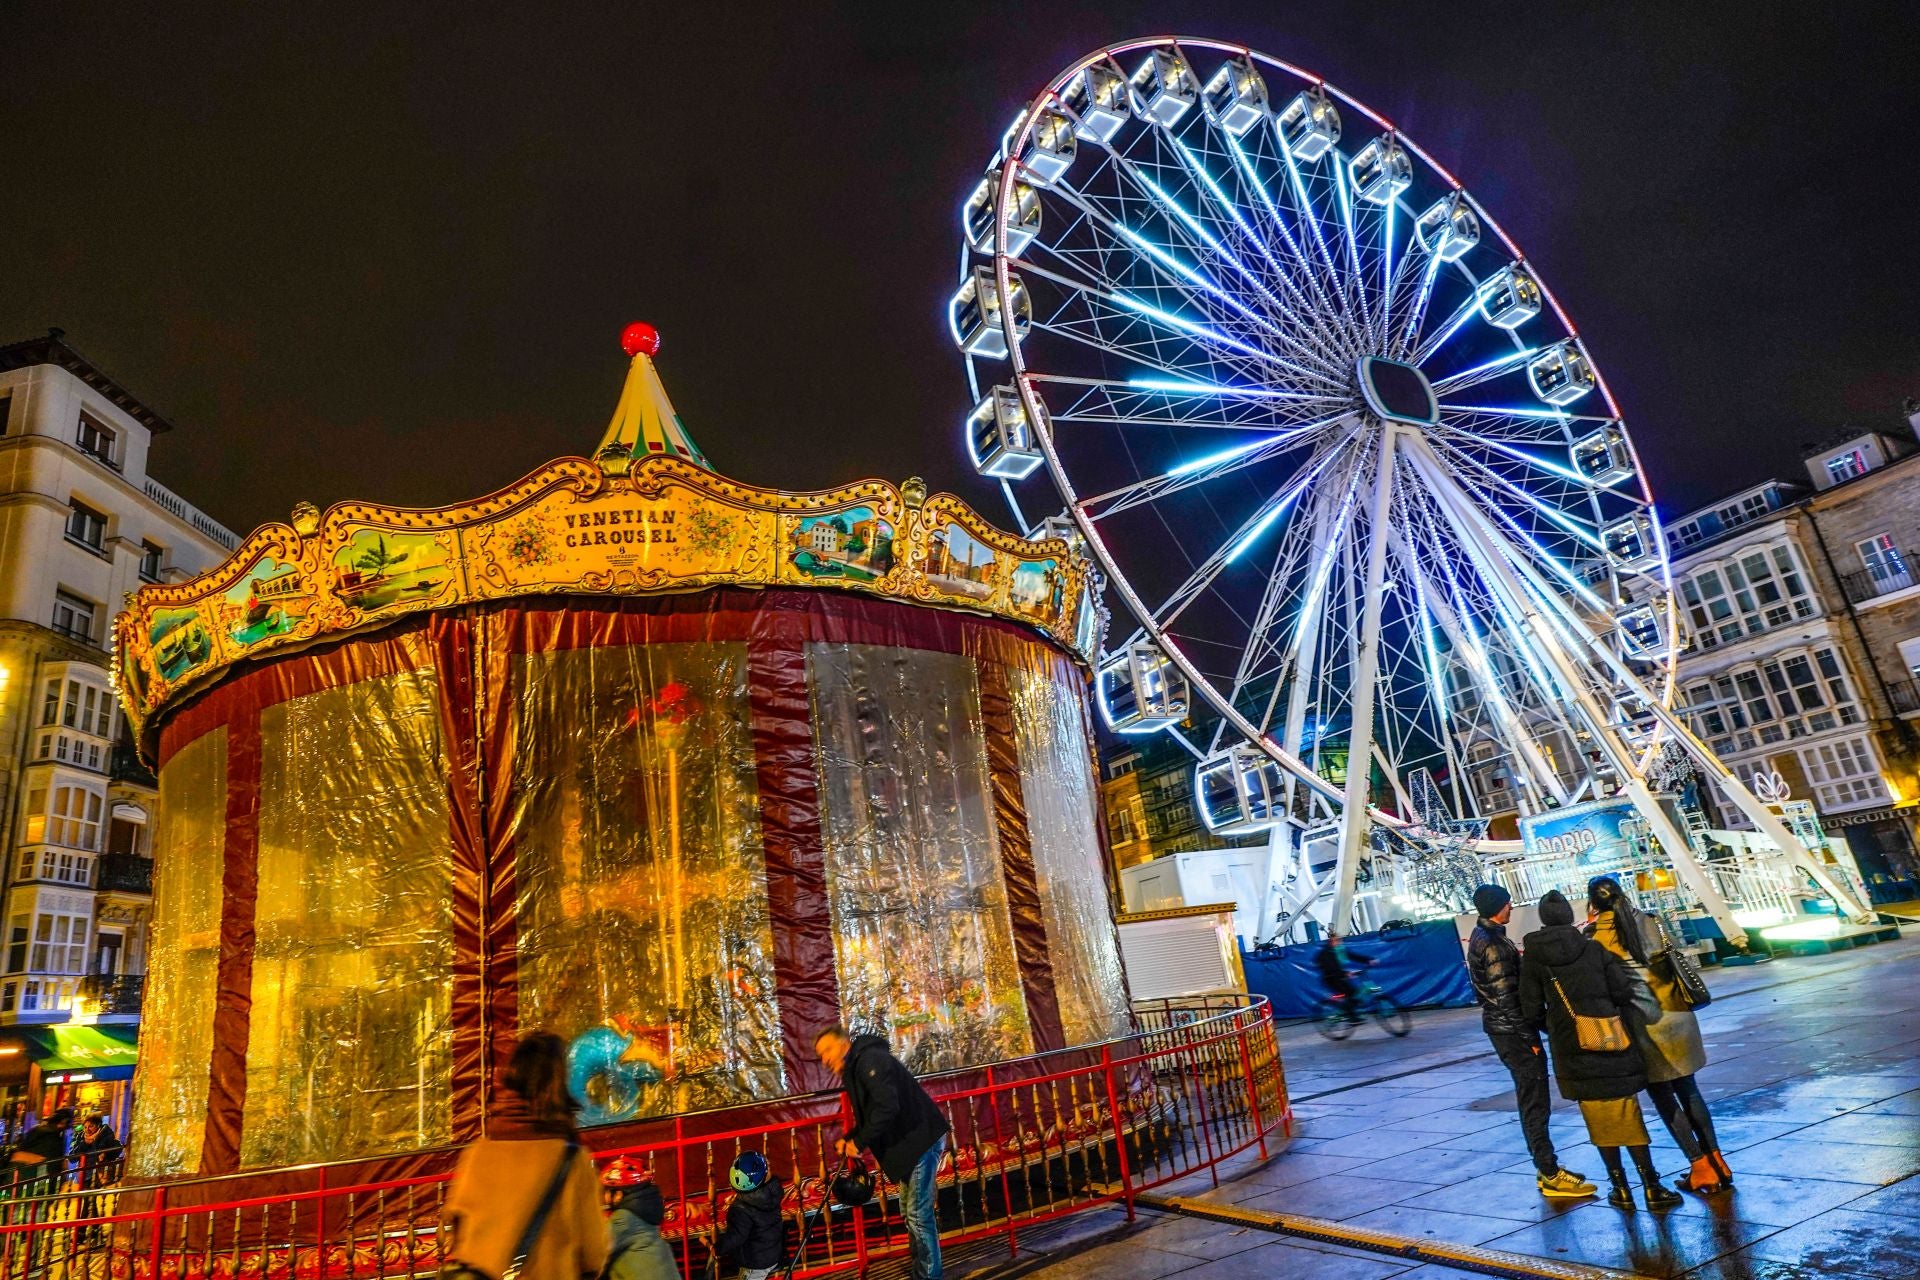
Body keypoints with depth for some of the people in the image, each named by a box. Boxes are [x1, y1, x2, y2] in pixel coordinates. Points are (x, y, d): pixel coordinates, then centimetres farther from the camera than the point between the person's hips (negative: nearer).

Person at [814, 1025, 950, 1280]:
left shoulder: (870, 1060, -17)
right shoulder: (855, 1069, 15)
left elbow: (887, 1108, -28)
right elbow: (869, 1115, 19)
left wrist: (860, 1142, -19)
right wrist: (849, 1139, 4)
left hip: (922, 1140, -11)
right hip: (909, 1144, 11)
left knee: (918, 1215, -7)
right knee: (910, 1213, 19)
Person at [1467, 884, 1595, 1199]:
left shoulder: (1483, 935, 10)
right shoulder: (1492, 945, -21)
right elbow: (1507, 998, -21)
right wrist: (1530, 1037, -16)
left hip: (1502, 1027, 10)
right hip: (1511, 1030, -10)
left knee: (1532, 1101, 16)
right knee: (1534, 1102, -3)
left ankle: (1547, 1169, 24)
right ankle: (1550, 1175, 4)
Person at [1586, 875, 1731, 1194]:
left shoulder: (1599, 933, -10)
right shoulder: (1647, 920, 5)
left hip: (1645, 1021, -6)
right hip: (1675, 1010, 6)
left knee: (1663, 1096, 6)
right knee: (1687, 1089, 17)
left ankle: (1702, 1169, 7)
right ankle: (1716, 1161, 20)